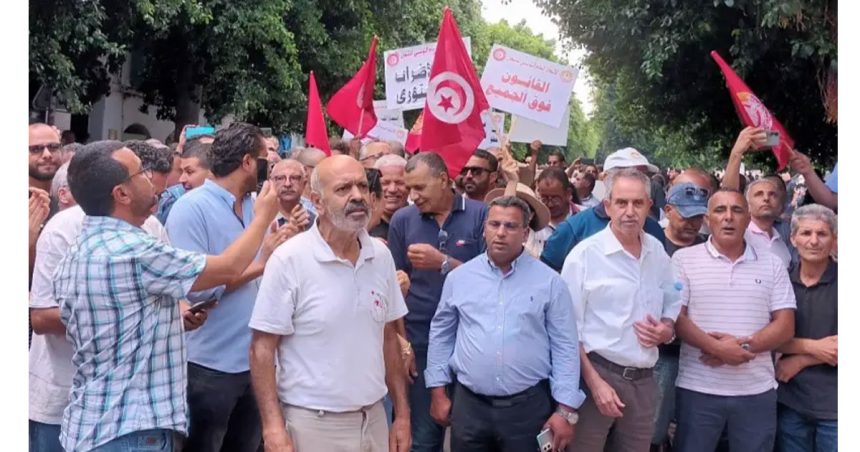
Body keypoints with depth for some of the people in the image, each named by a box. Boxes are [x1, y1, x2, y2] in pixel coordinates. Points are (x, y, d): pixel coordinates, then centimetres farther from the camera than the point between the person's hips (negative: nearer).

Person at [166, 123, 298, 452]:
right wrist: (260, 263, -19)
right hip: (210, 366, -7)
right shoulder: (191, 208, -14)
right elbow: (196, 287, -23)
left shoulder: (256, 206, 8)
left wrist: (290, 241, -7)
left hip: (255, 359, 7)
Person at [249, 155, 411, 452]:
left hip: (374, 418, 5)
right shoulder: (289, 260, -13)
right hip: (312, 424, -5)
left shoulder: (381, 256, 2)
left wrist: (402, 415, 8)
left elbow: (388, 337, 9)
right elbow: (262, 349, -11)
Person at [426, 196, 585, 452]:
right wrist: (438, 392, 8)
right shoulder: (459, 277, 3)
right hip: (469, 405, 2)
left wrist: (566, 410, -6)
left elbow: (565, 348, -2)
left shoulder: (549, 282, -2)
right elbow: (441, 334, 11)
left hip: (529, 406, -1)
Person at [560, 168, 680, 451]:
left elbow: (672, 304, 20)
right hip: (597, 373, -5)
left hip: (644, 380, 5)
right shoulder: (585, 254, -10)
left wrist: (667, 329, -3)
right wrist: (595, 382, -15)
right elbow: (570, 329, -9)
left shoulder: (657, 252, 7)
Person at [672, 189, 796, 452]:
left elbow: (785, 326, 3)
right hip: (698, 389, -2)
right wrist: (718, 348, -18)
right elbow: (676, 317, -5)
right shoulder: (684, 259, 1)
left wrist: (743, 344, -13)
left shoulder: (772, 265, 8)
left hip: (757, 391, 2)